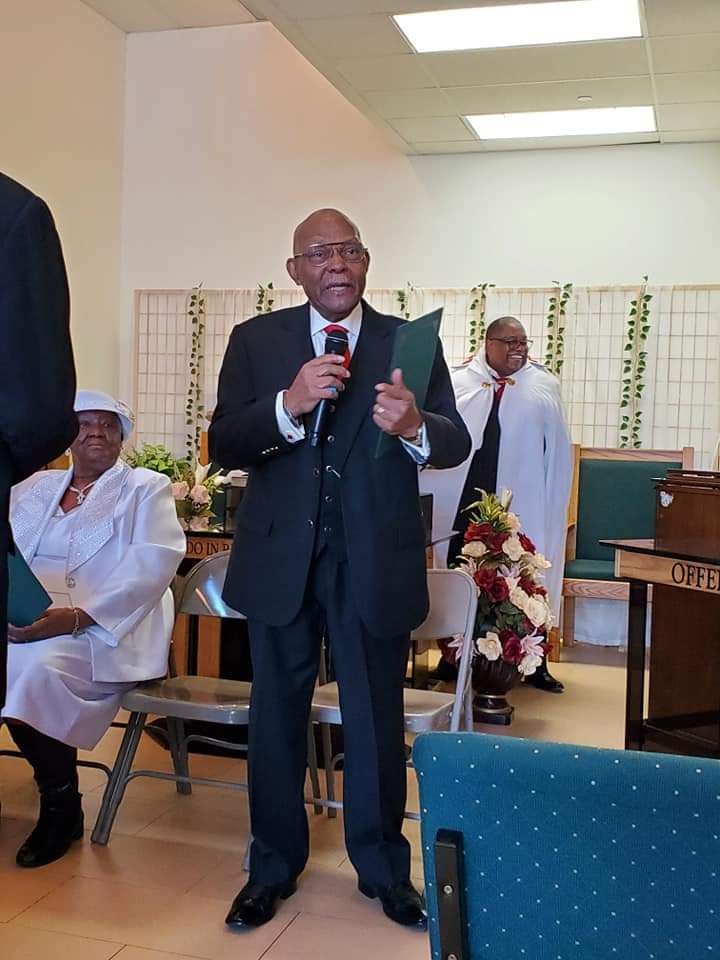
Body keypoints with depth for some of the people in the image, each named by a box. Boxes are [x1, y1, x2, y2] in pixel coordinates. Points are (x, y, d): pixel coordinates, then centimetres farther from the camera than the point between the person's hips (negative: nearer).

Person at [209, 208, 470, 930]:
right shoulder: (256, 341, 1)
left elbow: (457, 444, -8)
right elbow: (222, 445, -8)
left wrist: (414, 425, -32)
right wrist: (288, 405, -26)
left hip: (375, 563, 0)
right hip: (279, 558, 1)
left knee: (377, 718, 13)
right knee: (276, 715, 14)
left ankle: (382, 868, 34)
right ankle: (274, 866, 35)